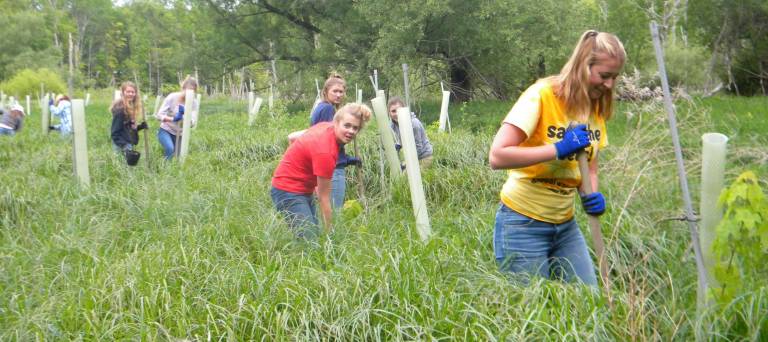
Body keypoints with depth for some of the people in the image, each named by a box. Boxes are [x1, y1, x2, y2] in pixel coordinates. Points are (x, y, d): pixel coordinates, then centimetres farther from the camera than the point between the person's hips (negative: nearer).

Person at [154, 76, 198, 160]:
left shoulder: (193, 102, -9)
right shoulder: (172, 97, -16)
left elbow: (193, 122, -18)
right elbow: (159, 115, -21)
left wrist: (185, 117, -41)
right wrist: (173, 119, -39)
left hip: (180, 134, 4)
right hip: (166, 131, -4)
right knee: (170, 149, -30)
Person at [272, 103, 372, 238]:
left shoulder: (327, 126, -5)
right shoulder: (325, 151, -28)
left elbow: (292, 136, 12)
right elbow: (324, 198, -21)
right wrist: (328, 233, -14)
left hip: (304, 190, 10)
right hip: (289, 192, -10)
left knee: (315, 237, 8)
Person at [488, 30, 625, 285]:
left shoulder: (596, 106, 5)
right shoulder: (542, 95, -17)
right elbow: (497, 156, -25)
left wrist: (592, 195, -6)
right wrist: (558, 149, -28)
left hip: (565, 224, 7)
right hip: (524, 223, -7)